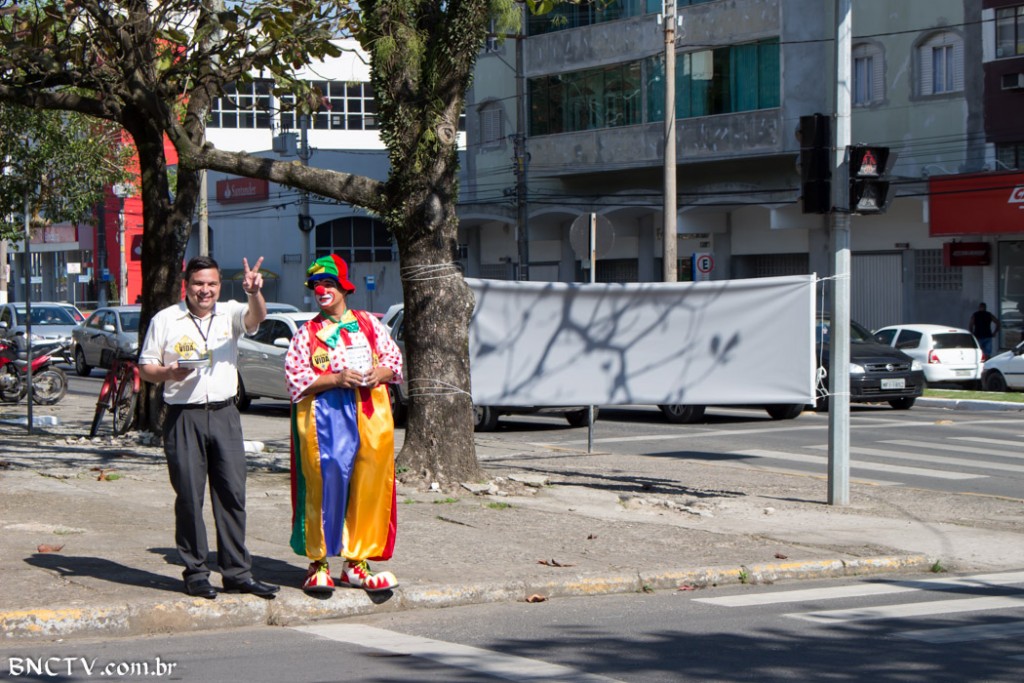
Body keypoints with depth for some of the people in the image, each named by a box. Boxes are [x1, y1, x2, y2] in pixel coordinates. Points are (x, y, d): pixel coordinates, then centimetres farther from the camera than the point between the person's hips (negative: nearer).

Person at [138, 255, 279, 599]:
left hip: (224, 414, 2)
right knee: (189, 497, 0)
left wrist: (255, 293, -33)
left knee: (232, 493, 3)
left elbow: (256, 317, -12)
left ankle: (237, 572, 8)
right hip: (184, 418, -2)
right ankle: (196, 573, 7)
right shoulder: (165, 320, 5)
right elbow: (145, 367, 8)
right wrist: (169, 373, -14)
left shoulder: (229, 314, 9)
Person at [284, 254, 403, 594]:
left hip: (370, 413, 3)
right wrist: (336, 379, -14)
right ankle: (318, 564, -1)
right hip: (325, 416, -3)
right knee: (325, 484, -9)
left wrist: (380, 373, -6)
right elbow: (296, 378, -1)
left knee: (369, 488, 0)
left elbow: (394, 360, 16)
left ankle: (357, 561, 8)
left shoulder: (369, 323, 15)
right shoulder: (307, 333, 8)